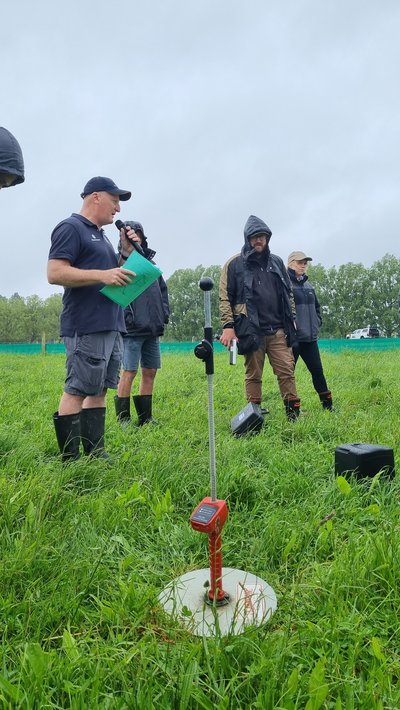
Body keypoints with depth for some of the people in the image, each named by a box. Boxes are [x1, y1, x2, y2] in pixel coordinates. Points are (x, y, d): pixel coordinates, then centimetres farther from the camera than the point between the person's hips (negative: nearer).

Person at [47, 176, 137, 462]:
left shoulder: (101, 235, 24)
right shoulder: (71, 228, -4)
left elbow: (115, 276, 28)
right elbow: (55, 273, -15)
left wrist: (126, 252, 12)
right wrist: (102, 275, -20)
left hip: (112, 326, 10)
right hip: (87, 328, -9)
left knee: (99, 390, 10)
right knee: (77, 391, -6)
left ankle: (96, 454, 17)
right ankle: (69, 459, 2)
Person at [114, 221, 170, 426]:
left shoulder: (150, 261, 19)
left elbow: (162, 289, 22)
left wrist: (164, 313, 9)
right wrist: (127, 319, -16)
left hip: (153, 329, 7)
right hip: (132, 330, -7)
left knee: (150, 372, 9)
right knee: (129, 372, -4)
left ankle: (145, 417, 20)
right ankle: (123, 418, 8)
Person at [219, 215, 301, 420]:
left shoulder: (276, 262, 15)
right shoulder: (235, 264, 2)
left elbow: (288, 293, 21)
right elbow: (225, 297, -2)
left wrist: (292, 319, 15)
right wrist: (228, 326, -10)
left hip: (278, 330, 4)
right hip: (251, 331, -3)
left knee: (287, 371, 1)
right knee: (253, 376, 4)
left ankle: (294, 413, 10)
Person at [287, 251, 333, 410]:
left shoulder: (308, 285, 16)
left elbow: (316, 307, 27)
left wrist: (316, 325, 14)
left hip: (310, 338, 7)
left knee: (317, 371, 11)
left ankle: (328, 406, 21)